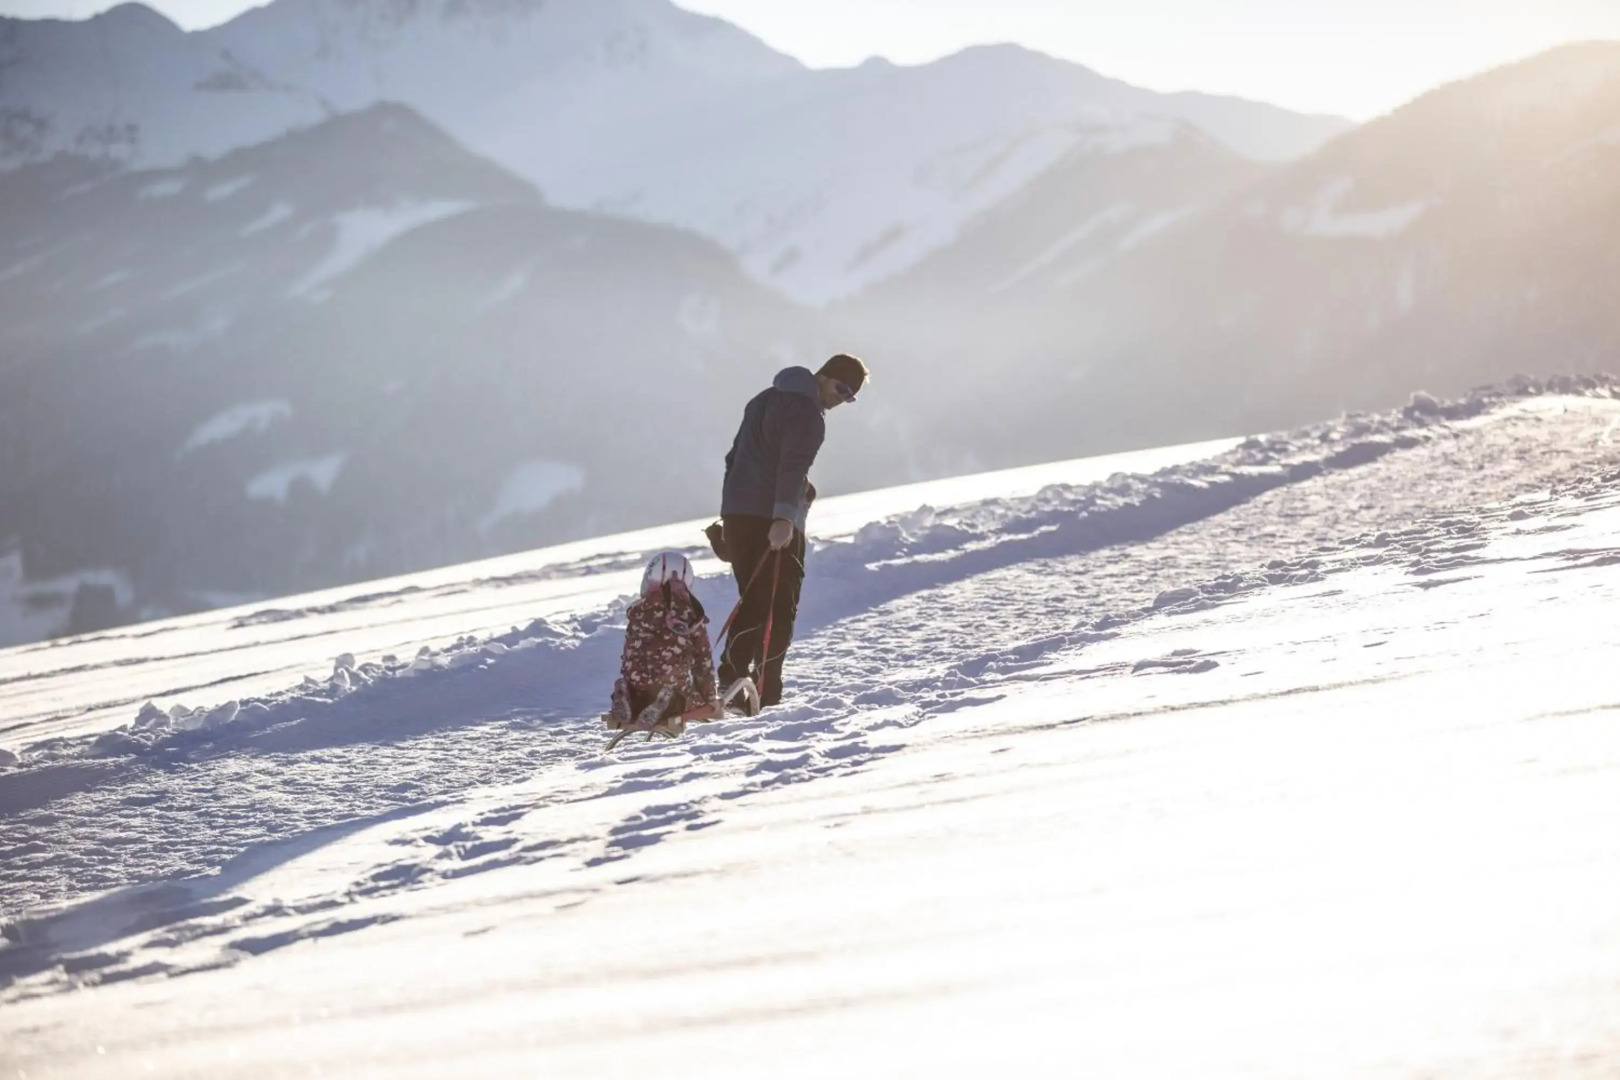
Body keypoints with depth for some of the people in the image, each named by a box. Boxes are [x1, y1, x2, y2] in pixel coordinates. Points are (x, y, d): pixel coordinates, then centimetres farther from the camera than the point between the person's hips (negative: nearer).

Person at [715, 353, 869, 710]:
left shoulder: (765, 399, 21)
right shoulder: (808, 414, -9)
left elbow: (735, 456, 25)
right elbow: (793, 466, -25)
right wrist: (784, 516, -36)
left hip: (736, 516, 8)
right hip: (775, 523, -8)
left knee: (753, 604, 13)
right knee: (779, 611, -5)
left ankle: (733, 679, 4)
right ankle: (765, 694, -11)